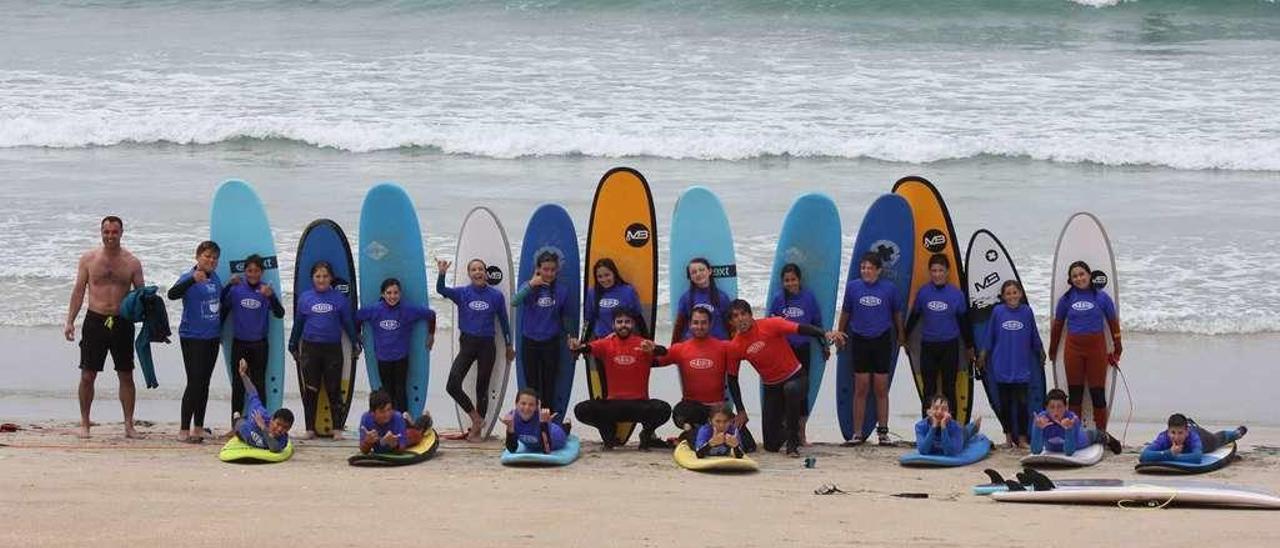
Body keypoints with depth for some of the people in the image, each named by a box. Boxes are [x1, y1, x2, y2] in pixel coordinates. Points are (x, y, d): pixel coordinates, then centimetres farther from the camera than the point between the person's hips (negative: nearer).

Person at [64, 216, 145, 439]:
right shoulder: (88, 259, 3)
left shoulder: (132, 263, 3)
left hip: (122, 322, 0)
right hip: (95, 321, 0)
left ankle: (129, 425, 11)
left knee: (126, 376, 4)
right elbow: (78, 291, 5)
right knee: (87, 376, 0)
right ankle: (84, 423, 11)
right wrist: (70, 321, 1)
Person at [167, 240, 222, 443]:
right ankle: (184, 430, -4)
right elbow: (172, 294, -32)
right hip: (192, 338, -7)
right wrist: (193, 280, -46)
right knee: (194, 382, -10)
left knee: (204, 383, 11)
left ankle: (198, 427, 19)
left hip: (212, 338, 7)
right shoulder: (188, 278, -12)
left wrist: (220, 331, 24)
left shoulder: (215, 278, 8)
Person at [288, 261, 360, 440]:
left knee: (334, 390, 0)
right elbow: (298, 323, 12)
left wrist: (355, 343, 10)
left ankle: (337, 429, 5)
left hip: (333, 349, -1)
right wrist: (293, 346, 17)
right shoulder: (305, 297, 5)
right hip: (310, 348, 1)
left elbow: (348, 322, 8)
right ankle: (310, 429, 10)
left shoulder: (339, 298, 2)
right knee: (310, 391, 3)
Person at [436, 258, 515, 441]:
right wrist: (442, 274, -38)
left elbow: (503, 321, 9)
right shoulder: (462, 293, -1)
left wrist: (509, 345, 14)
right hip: (467, 343, 1)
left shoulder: (496, 296, -1)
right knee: (452, 386, -12)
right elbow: (441, 290, -18)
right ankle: (476, 418, 7)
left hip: (487, 345, -1)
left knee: (482, 388, 6)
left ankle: (476, 430, 16)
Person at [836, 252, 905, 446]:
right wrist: (840, 335, 20)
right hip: (860, 341, 0)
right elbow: (845, 312, 12)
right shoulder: (853, 286, -1)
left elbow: (897, 313, 12)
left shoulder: (889, 288, -2)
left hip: (882, 341, 0)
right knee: (860, 388, 2)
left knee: (882, 389, 3)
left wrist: (900, 334, 21)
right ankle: (857, 433, 5)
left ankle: (883, 432, 10)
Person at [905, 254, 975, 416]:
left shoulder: (956, 294, -3)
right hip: (928, 346, 1)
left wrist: (969, 346, 12)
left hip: (950, 346, -1)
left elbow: (964, 321, 6)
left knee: (949, 388, 5)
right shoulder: (923, 292, -1)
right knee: (929, 389, 5)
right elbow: (913, 317, 11)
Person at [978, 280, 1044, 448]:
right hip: (1001, 366, 1)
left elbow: (1034, 337, 10)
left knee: (1021, 402, -4)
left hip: (1021, 367, -1)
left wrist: (1041, 355, 21)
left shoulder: (1027, 311, -2)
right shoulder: (997, 311, -2)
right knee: (1005, 403, 8)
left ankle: (1022, 438, 4)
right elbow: (989, 336, 7)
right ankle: (1008, 437, 19)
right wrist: (983, 357, 12)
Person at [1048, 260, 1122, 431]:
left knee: (1098, 392, 1)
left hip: (1096, 348, -1)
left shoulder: (1102, 298, 1)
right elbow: (1057, 325, 13)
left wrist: (1117, 350, 8)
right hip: (1073, 348, 1)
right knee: (1075, 392, 6)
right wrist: (1052, 351, 17)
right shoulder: (1066, 299, 5)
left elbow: (1113, 323, 7)